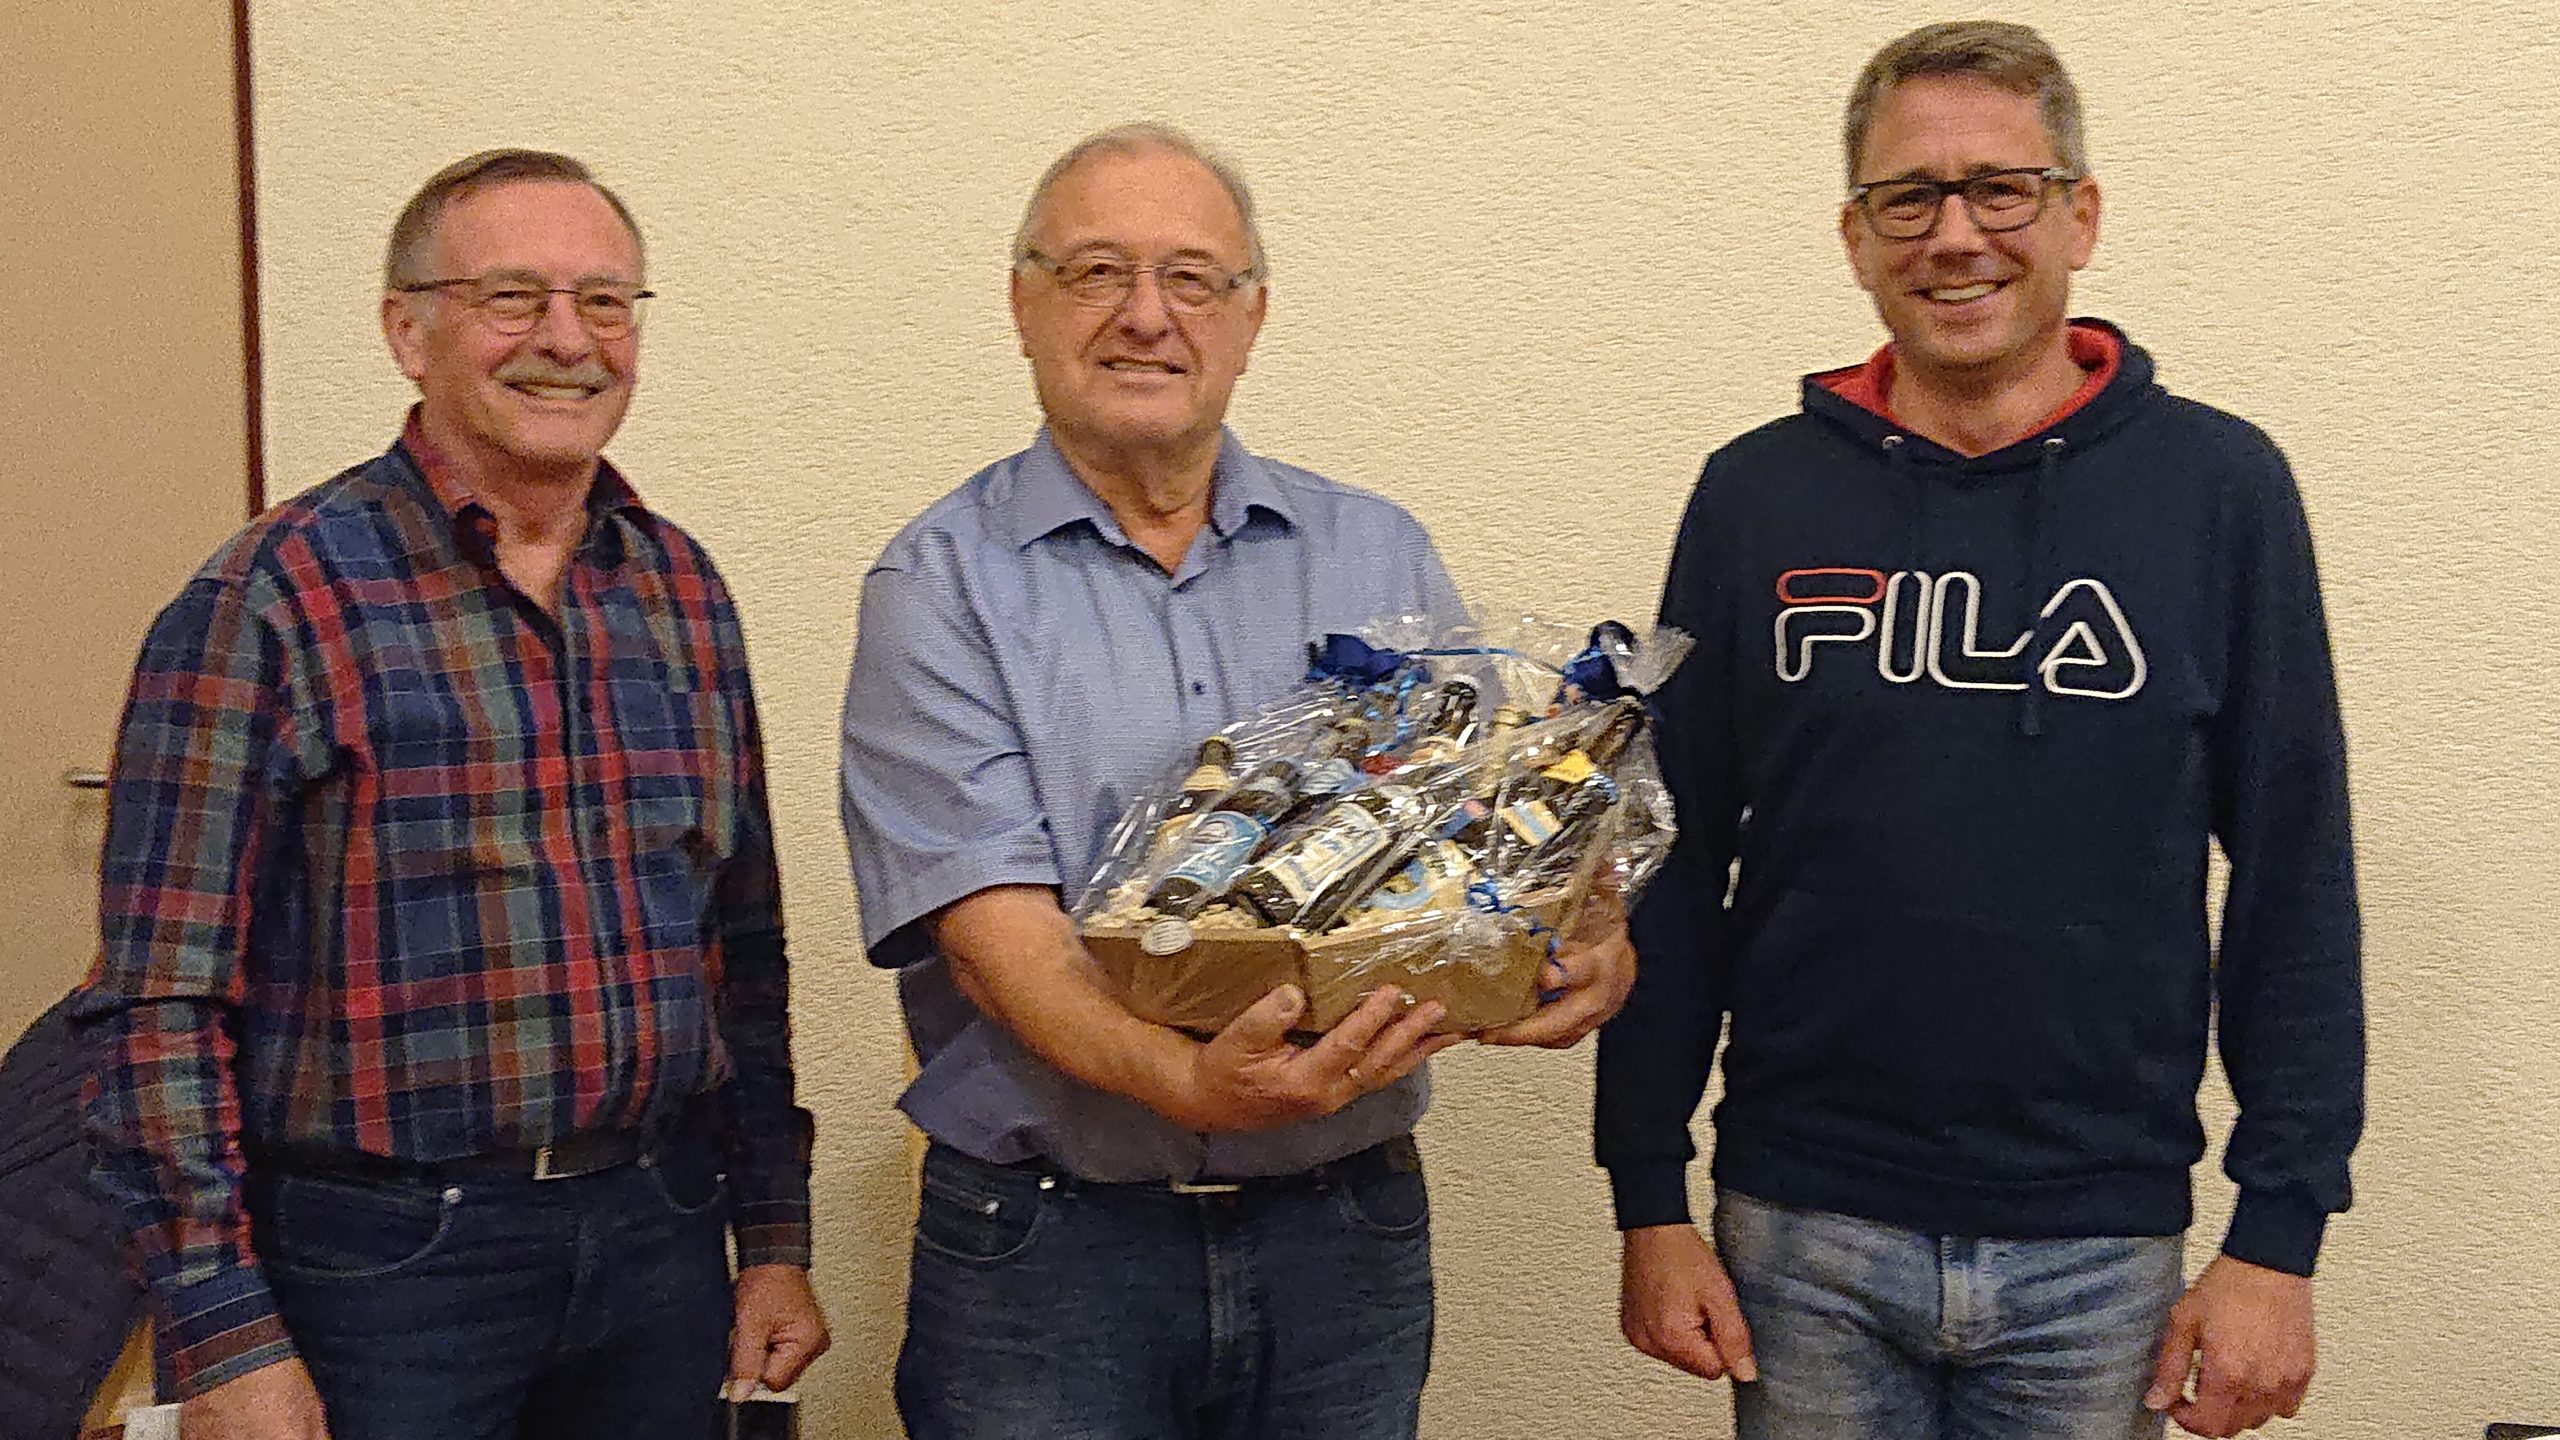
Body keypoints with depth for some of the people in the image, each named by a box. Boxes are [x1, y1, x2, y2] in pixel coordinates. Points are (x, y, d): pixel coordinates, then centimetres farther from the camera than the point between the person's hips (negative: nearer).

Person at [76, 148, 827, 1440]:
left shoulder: (682, 589, 7)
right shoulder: (273, 600, -10)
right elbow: (161, 1002, -11)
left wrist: (774, 1235, 10)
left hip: (661, 1240, 5)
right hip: (385, 1264, -5)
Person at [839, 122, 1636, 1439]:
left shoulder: (1376, 555, 8)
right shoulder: (941, 586, -3)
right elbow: (992, 922, -14)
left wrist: (1579, 945, -15)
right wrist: (1190, 1085, -30)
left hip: (1347, 1225, 3)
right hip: (1046, 1236, -3)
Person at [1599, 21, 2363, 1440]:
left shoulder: (2218, 488, -3)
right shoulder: (1757, 495, 0)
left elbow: (2295, 885, -1)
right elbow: (1673, 871, 3)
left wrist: (2280, 1233, -4)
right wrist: (1648, 1199, 0)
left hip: (2099, 1250, 0)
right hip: (1801, 1237, 1)